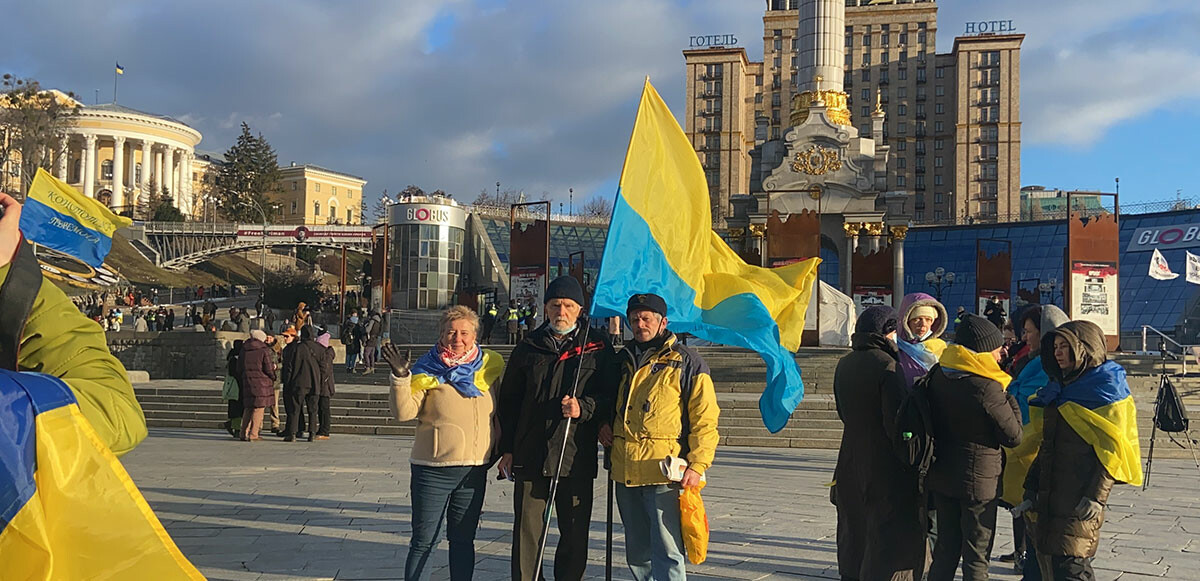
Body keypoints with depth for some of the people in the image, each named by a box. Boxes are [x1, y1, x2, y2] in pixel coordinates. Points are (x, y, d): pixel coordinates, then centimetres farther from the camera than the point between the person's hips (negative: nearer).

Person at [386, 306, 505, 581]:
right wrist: (401, 377, -23)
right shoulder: (429, 370, -3)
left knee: (463, 540, 14)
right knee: (424, 541, 2)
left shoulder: (491, 366, 5)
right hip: (432, 469, -3)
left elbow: (499, 413, 16)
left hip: (475, 469, 3)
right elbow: (404, 412, -11)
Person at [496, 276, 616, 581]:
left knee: (575, 534, 7)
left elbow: (611, 396, 4)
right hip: (530, 455, 1)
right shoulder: (529, 347, 9)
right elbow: (508, 400, 13)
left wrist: (583, 408, -16)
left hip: (577, 458, -1)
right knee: (527, 532, 3)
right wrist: (507, 449, 8)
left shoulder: (597, 348, 5)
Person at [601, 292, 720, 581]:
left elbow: (705, 418, -5)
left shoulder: (685, 361, -1)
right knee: (637, 553, 15)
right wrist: (604, 425, 11)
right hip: (624, 472, 7)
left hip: (666, 472, -6)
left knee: (666, 553, -9)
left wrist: (697, 465, -14)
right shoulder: (623, 360, 17)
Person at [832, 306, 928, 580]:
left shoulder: (844, 365, 7)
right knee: (893, 535, 1)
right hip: (885, 465, -8)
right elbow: (895, 421, -19)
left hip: (850, 462, 8)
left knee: (854, 532, 19)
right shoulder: (887, 365, -16)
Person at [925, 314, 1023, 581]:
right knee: (976, 555, 7)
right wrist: (1010, 400, -2)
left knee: (945, 548, 18)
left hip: (941, 475, 6)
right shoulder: (987, 389, -22)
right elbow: (1014, 436, -12)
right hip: (979, 479, -6)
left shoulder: (937, 374, -1)